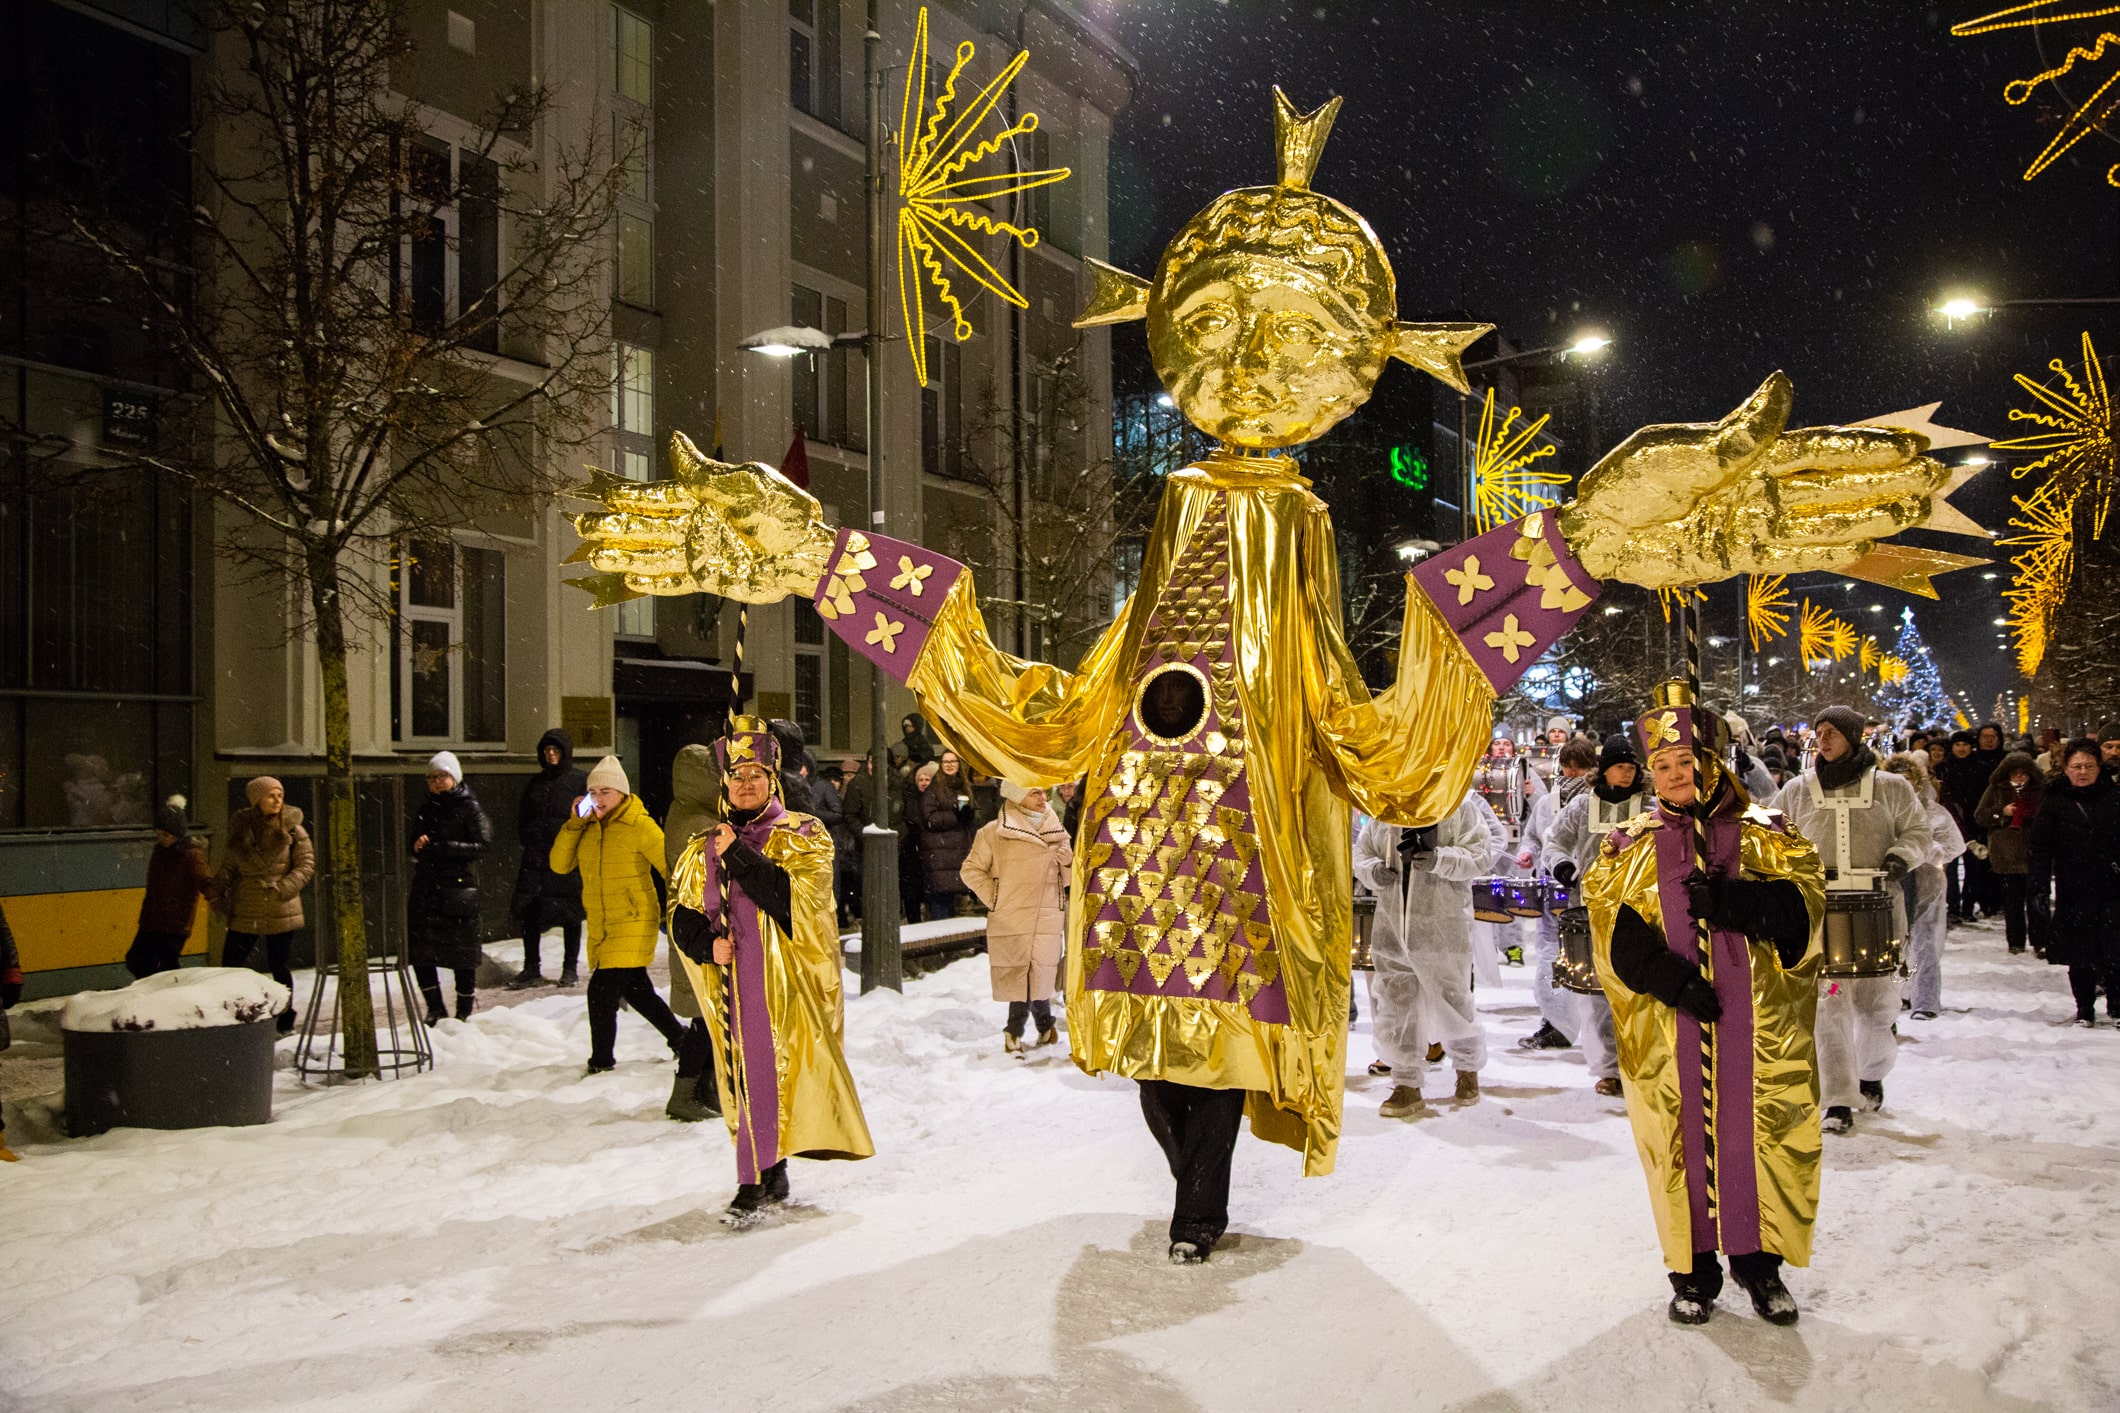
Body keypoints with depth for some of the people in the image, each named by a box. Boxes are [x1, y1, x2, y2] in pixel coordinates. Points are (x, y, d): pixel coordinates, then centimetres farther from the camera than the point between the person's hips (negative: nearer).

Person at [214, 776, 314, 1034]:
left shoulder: (292, 829, -2)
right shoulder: (240, 829, 5)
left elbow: (306, 863, -4)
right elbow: (228, 867, 11)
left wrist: (286, 888, -17)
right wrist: (219, 894, -2)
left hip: (280, 911, -2)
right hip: (245, 912, 2)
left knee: (281, 968, 6)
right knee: (231, 966, 2)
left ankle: (285, 1022, 18)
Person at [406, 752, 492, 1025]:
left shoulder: (469, 808, -4)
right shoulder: (426, 809, 14)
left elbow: (483, 845, -12)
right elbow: (414, 841, 21)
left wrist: (443, 848, -20)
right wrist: (417, 846, -3)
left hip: (459, 888, -5)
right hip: (426, 887, 6)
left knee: (462, 956, 0)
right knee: (419, 951, 3)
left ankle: (464, 1011, 14)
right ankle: (435, 1008, 19)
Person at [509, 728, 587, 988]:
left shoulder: (580, 782, 2)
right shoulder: (535, 783, 16)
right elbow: (522, 818, 22)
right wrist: (528, 841, 7)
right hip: (535, 859, 4)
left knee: (570, 916, 2)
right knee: (528, 912, -1)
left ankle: (570, 969, 11)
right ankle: (532, 969, 7)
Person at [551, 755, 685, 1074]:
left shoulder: (638, 826, -11)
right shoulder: (587, 828, 9)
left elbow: (672, 867, -8)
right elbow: (560, 864, 3)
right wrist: (574, 823, -6)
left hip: (633, 925, -7)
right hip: (600, 928, 7)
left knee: (602, 992, -13)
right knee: (637, 991, 17)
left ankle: (602, 1064, 1)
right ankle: (680, 1040, 35)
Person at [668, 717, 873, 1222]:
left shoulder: (803, 837, 2)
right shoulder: (703, 850, 14)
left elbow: (797, 896, -14)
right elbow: (681, 915, 15)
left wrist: (739, 856, -14)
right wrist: (708, 944, -5)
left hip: (791, 979, -3)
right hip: (736, 979, 3)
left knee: (778, 1071, -7)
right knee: (751, 1075, 3)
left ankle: (755, 1180, 1)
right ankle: (772, 1175, 13)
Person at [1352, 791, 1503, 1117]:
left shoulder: (1459, 807, -5)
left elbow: (1481, 853, -9)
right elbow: (1361, 851, 14)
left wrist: (1441, 859, -25)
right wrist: (1373, 870, -8)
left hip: (1443, 929, -4)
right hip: (1391, 927, 4)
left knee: (1452, 1002, 7)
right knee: (1393, 1005, 4)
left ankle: (1468, 1069, 33)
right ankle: (1407, 1087, 14)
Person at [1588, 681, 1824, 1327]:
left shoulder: (1764, 836, 8)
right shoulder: (1631, 849, 8)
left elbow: (1803, 905, -6)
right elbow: (1615, 934, -1)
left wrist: (1736, 900, -22)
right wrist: (1667, 976, -17)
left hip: (1756, 1027, 0)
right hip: (1668, 1028, 0)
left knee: (1761, 1136, 4)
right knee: (1682, 1140, 4)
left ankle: (1759, 1259, 23)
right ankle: (1693, 1270, 19)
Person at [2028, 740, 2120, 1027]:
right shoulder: (2054, 802, 2)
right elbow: (2039, 849, -1)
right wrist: (2039, 887, -8)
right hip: (2073, 892, 0)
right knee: (2080, 953, 5)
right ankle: (2085, 1009, 17)